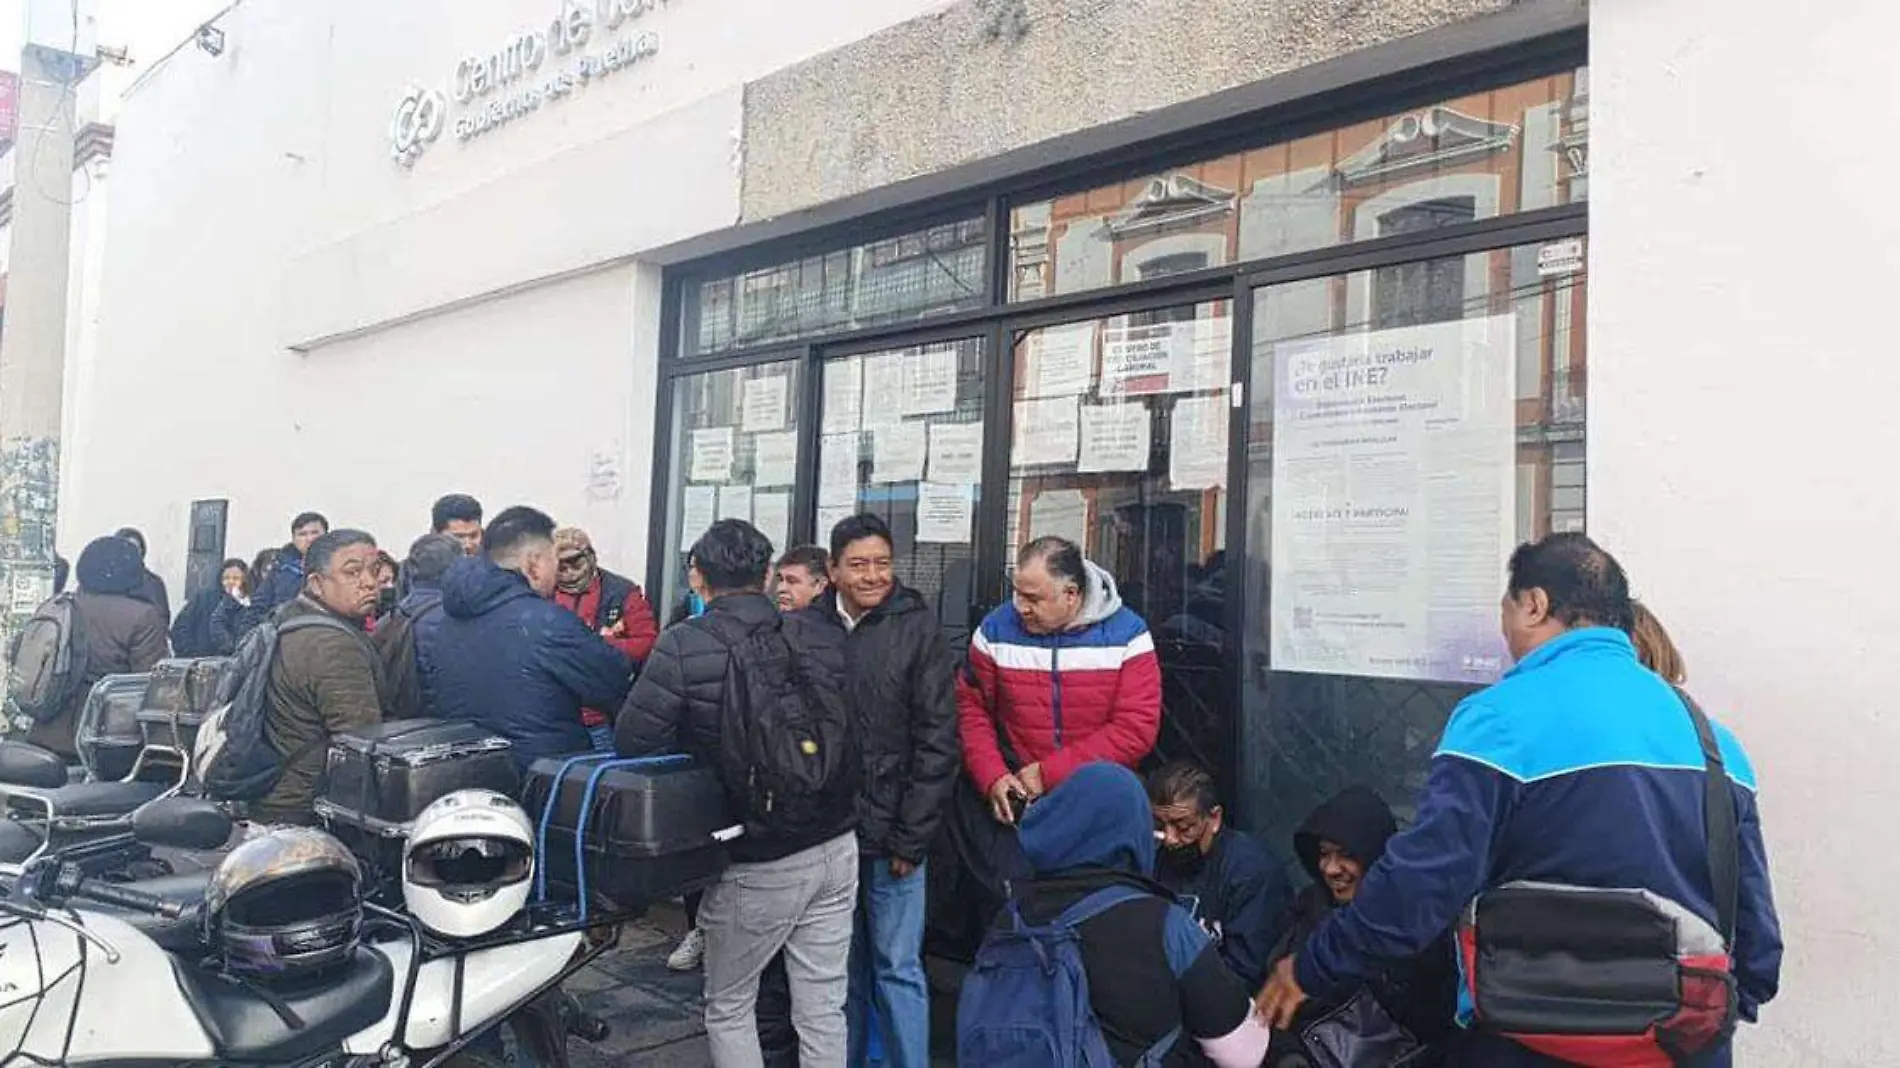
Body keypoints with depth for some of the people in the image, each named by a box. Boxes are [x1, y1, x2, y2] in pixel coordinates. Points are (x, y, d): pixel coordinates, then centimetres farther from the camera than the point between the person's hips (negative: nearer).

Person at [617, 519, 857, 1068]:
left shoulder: (684, 645, -14)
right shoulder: (825, 639, -3)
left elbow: (630, 740, -12)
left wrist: (697, 742, 6)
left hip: (758, 863, -4)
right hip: (835, 849, 4)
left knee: (729, 1009, 18)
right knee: (822, 1010, 14)